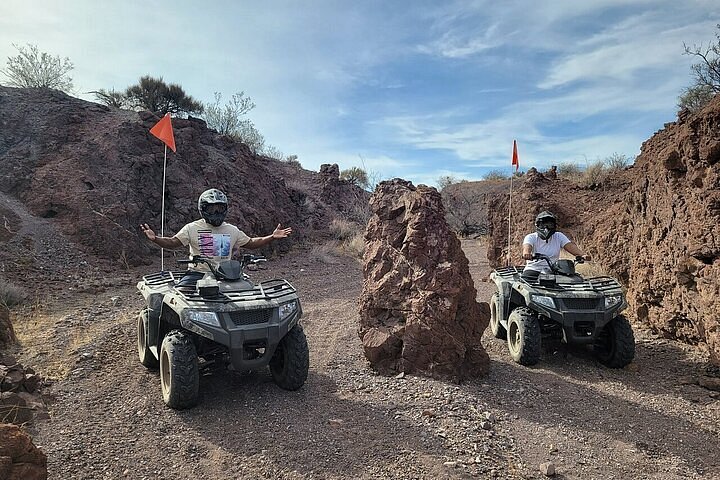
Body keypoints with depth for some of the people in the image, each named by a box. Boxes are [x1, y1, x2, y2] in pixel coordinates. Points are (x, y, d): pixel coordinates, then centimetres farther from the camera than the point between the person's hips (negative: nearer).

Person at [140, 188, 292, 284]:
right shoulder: (192, 228, 7)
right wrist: (155, 238, -20)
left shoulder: (232, 230, 16)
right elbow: (173, 243, 0)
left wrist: (272, 237, 10)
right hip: (197, 274, -2)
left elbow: (251, 243, 21)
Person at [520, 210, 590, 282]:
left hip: (552, 270, 2)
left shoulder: (559, 236, 13)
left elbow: (570, 246, -2)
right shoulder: (531, 237, 3)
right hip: (533, 269, -2)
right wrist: (526, 253, -45)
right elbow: (527, 246, -19)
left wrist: (582, 254, -23)